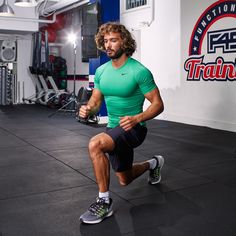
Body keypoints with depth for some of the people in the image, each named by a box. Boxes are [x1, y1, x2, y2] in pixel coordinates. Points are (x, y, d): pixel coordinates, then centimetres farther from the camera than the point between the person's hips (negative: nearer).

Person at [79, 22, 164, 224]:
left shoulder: (139, 71, -19)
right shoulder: (101, 71, 0)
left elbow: (158, 104, -16)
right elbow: (96, 101, 8)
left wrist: (137, 119, -32)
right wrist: (87, 110, -16)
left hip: (133, 128, -7)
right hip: (114, 128, 7)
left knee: (95, 144, -34)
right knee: (125, 179, 22)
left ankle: (104, 202, -17)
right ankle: (153, 163, 52)